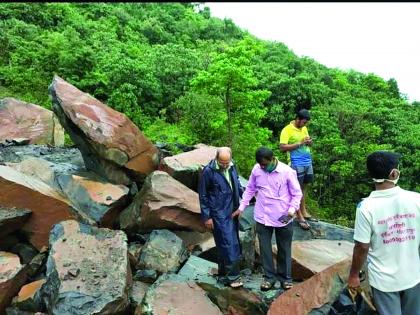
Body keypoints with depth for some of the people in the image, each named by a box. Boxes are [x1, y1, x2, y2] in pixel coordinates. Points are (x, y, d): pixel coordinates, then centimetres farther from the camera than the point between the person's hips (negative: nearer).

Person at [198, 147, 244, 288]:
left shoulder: (232, 167, 2)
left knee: (233, 242, 14)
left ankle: (224, 274, 29)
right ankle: (232, 276, 9)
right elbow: (203, 195, -10)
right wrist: (206, 217, -9)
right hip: (219, 214, -7)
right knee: (228, 243, -5)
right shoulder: (208, 171, -16)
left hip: (232, 211, 7)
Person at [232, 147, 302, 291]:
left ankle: (285, 276, 32)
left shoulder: (287, 172, -16)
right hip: (262, 217, 3)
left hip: (283, 218, -2)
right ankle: (269, 276, 28)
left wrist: (292, 210, -20)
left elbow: (297, 194, -6)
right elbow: (250, 189, 7)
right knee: (265, 248, 11)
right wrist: (241, 207, 5)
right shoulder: (256, 169, -7)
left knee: (284, 249, 14)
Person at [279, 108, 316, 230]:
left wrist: (309, 142, -4)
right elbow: (282, 147, -19)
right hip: (296, 164, -7)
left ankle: (304, 211, 28)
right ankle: (300, 217, 11)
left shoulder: (304, 128, 10)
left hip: (308, 162, 7)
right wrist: (299, 143, -21)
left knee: (304, 187, 15)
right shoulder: (287, 130, -13)